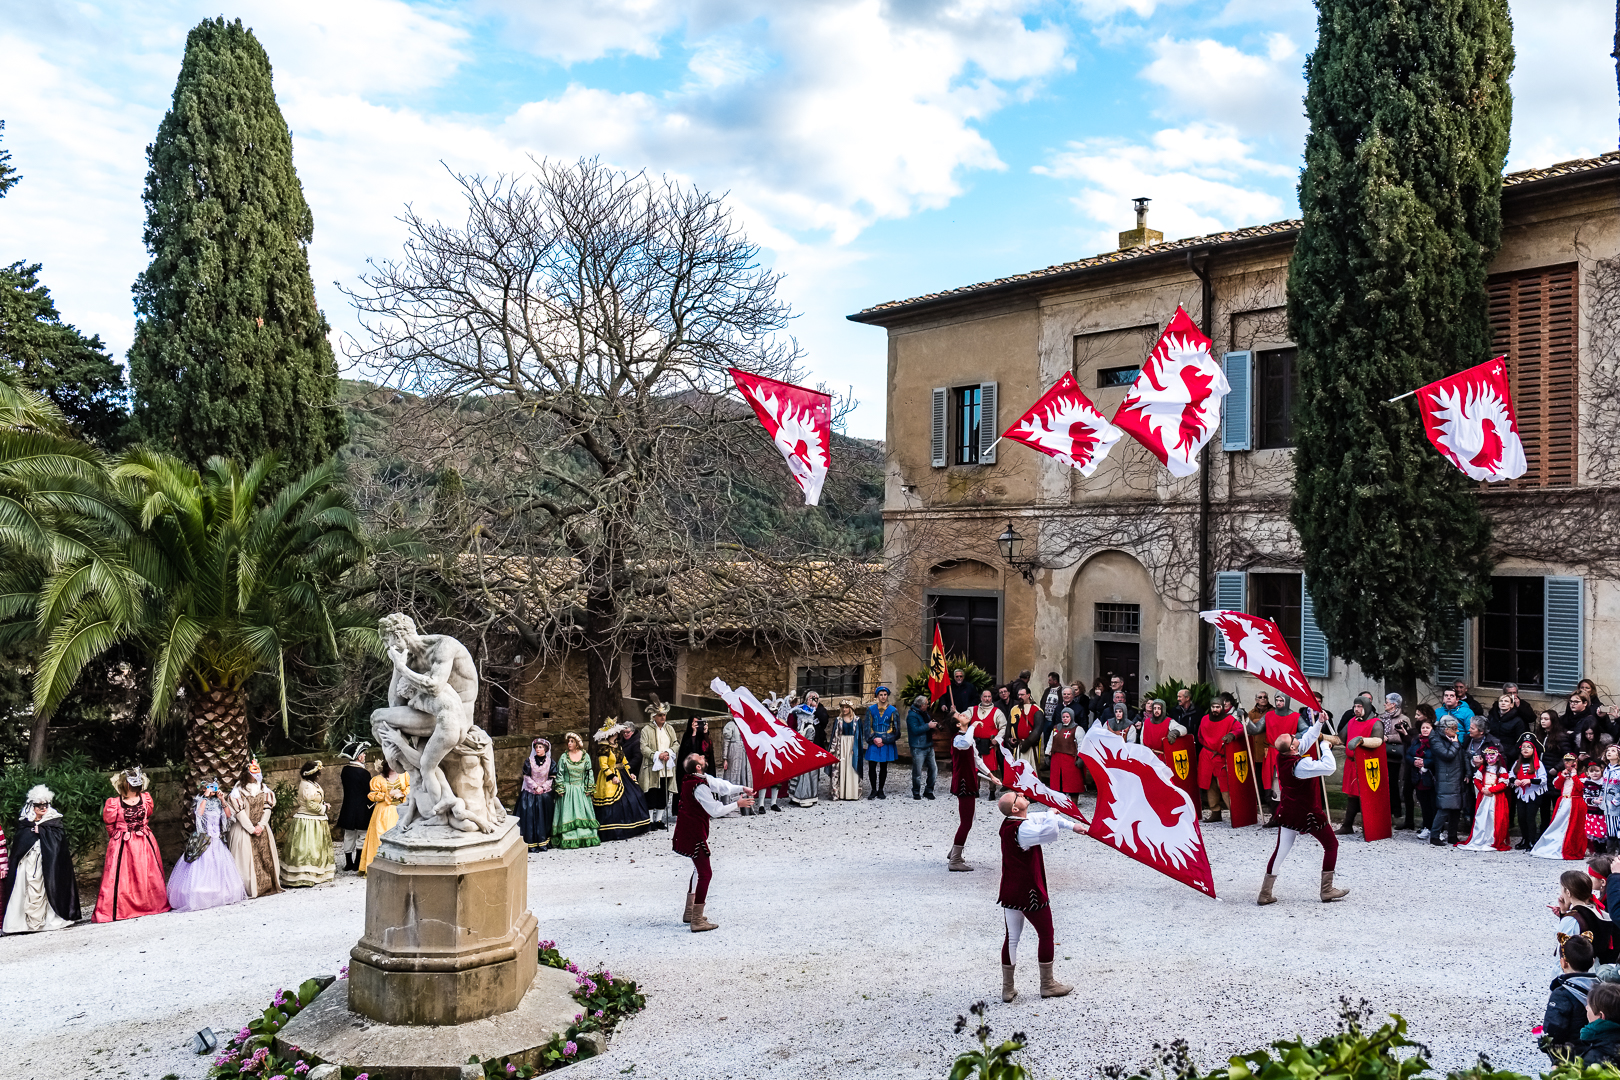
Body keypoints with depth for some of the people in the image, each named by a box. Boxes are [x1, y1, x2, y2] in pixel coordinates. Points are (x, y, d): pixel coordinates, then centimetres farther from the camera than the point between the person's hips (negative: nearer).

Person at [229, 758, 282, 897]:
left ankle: (268, 885, 11)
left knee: (266, 856, 4)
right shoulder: (239, 789, -7)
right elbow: (239, 811, -11)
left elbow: (267, 807, 5)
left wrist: (261, 825, -8)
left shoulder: (263, 788, 8)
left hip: (262, 828, 4)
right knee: (247, 857, -5)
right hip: (244, 828, -4)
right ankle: (250, 888, 0)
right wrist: (251, 828, -13)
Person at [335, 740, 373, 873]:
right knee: (362, 836, 4)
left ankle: (349, 863, 18)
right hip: (361, 809, -6)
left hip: (348, 808, 6)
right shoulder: (364, 773, -17)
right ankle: (358, 864, 5)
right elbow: (368, 792, -13)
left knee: (349, 836, 13)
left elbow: (347, 785, 12)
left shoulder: (345, 770, 2)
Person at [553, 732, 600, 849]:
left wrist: (588, 789, 0)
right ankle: (566, 841, 0)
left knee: (584, 813, 4)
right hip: (568, 790, -2)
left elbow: (589, 773, 5)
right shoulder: (564, 757, -3)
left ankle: (588, 839, 11)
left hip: (581, 790, 2)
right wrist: (560, 790, -7)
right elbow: (559, 774, -1)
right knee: (567, 815, -3)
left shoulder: (585, 756, 2)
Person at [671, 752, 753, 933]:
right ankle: (698, 921, -7)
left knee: (699, 868, 24)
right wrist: (737, 804, -11)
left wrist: (742, 789, 5)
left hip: (686, 830, 10)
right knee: (705, 873, -6)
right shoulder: (699, 786, -25)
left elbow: (720, 786, 11)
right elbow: (716, 810, -21)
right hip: (694, 834, -10)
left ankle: (689, 912, 33)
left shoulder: (698, 778, 4)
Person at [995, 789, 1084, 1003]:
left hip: (1010, 894, 8)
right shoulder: (1022, 829, -23)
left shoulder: (1009, 825, 6)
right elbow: (1050, 832, -37)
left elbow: (1041, 819, 15)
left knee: (1011, 938, 12)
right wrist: (1052, 814, -16)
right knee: (1046, 935, 11)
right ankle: (1047, 984, 23)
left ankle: (1007, 988, 17)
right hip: (1030, 893, -8)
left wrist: (1072, 826, 18)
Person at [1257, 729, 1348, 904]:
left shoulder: (1281, 757, -4)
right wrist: (1325, 747, -18)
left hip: (1287, 814, 7)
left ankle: (1265, 894, 8)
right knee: (1331, 845, 14)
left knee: (1280, 851, 10)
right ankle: (1327, 890, 16)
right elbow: (1329, 768, -33)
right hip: (1310, 815, -6)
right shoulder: (1300, 764, -26)